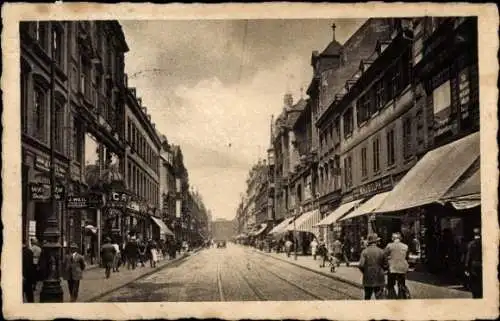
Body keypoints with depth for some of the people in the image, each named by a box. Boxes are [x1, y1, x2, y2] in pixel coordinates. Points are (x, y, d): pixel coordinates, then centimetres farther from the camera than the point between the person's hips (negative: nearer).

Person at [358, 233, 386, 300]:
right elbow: (385, 265, -2)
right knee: (379, 298, -1)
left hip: (368, 279, 1)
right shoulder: (381, 251, -5)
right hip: (379, 279, -1)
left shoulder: (365, 251, -6)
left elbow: (361, 265, -13)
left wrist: (364, 272, 6)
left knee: (367, 298, 16)